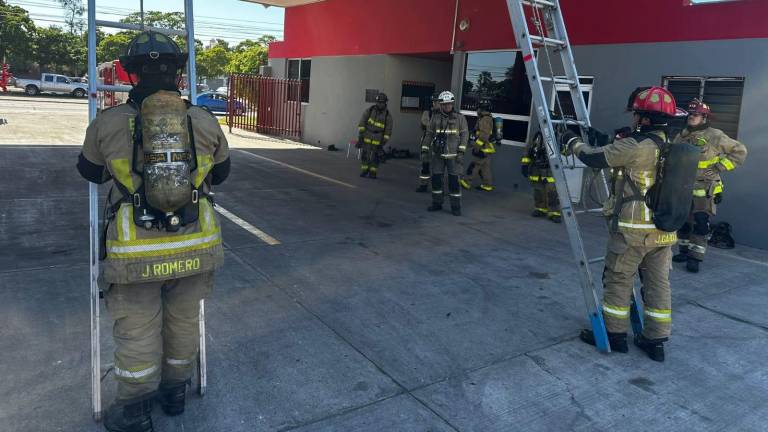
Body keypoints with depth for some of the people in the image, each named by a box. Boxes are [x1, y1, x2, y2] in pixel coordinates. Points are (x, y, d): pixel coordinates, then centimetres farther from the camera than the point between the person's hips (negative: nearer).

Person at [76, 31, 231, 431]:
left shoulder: (108, 123, -6)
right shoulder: (205, 121, -2)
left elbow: (89, 171, 12)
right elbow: (220, 173, 14)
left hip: (137, 252, -2)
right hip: (194, 246, 2)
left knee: (137, 330, 13)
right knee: (183, 321, 20)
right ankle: (175, 391, 40)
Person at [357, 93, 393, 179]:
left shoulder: (387, 115, -4)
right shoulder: (369, 110, -3)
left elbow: (388, 129, -2)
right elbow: (362, 122, -4)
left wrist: (384, 142, -6)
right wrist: (360, 134, -11)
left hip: (378, 138, -1)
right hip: (367, 136, 1)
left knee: (376, 156, -1)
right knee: (365, 155, 2)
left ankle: (372, 173, 8)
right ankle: (364, 171, 13)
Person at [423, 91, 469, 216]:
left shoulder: (460, 118, 0)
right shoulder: (435, 118, 6)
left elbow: (465, 135, -1)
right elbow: (429, 134, 11)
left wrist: (461, 152, -8)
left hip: (453, 155, -3)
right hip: (437, 155, 3)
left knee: (454, 181, -2)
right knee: (436, 179, 6)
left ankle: (456, 206, 7)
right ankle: (437, 203, 20)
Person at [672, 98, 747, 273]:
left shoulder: (715, 136, -8)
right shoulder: (681, 137, 8)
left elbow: (739, 151, -4)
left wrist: (720, 167, -9)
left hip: (704, 190, -5)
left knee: (700, 223, -6)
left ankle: (695, 257, 1)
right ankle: (684, 250, 28)